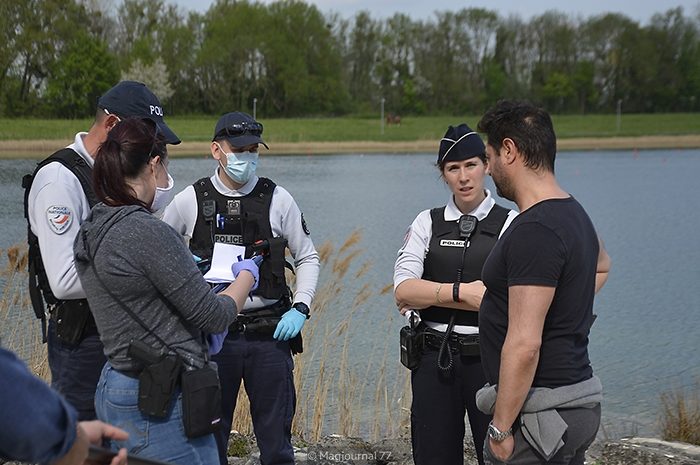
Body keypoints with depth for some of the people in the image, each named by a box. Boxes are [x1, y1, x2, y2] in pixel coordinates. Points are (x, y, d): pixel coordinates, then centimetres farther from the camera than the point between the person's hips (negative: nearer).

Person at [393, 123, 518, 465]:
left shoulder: (509, 224, -2)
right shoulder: (427, 223, 7)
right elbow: (403, 289, -5)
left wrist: (427, 297, -9)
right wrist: (462, 292, -17)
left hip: (489, 358, -2)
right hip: (434, 359, 3)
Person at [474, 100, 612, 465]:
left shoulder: (534, 230, -20)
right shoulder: (575, 214, 11)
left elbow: (524, 344, -24)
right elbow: (601, 266, 36)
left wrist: (501, 428, -18)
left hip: (540, 412, -10)